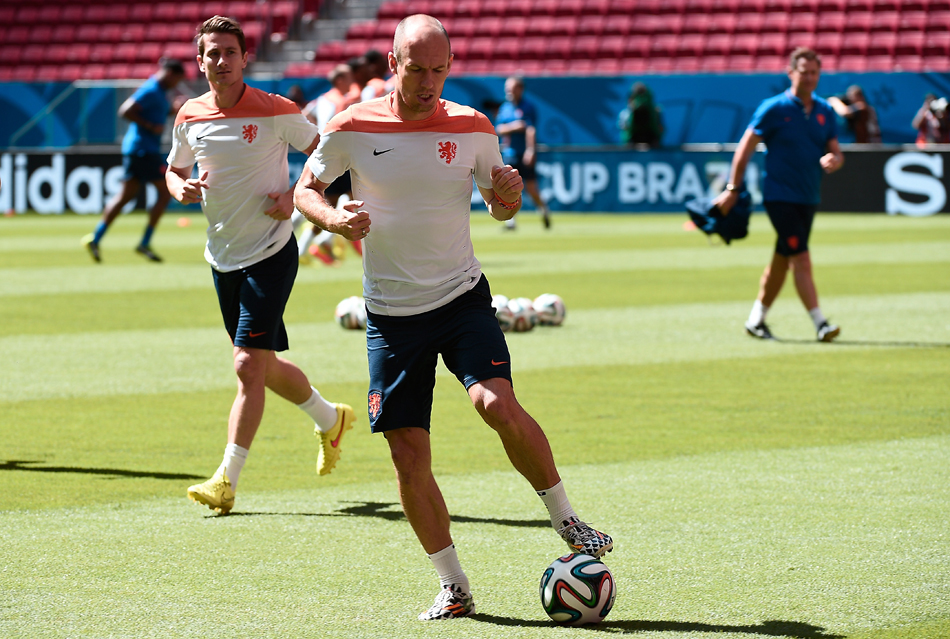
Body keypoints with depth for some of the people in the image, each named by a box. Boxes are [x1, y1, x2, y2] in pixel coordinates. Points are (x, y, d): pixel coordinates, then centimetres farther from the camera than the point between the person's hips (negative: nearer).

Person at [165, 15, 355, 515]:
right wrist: (181, 188, -5)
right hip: (223, 258, 6)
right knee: (264, 366, 16)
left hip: (271, 253, -6)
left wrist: (298, 196, -14)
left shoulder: (276, 112, -11)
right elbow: (174, 169, 17)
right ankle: (330, 419, 42)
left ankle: (226, 481, -12)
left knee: (249, 364, -14)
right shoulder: (189, 117, 2)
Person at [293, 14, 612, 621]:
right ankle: (455, 588, 11)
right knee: (408, 456, -3)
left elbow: (499, 205, 12)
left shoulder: (472, 128, -1)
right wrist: (333, 216, -14)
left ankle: (566, 519, -5)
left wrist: (509, 193, -12)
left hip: (462, 297, -1)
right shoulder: (353, 128, -5)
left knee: (498, 404, -26)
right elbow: (305, 190, 8)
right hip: (391, 314, 1)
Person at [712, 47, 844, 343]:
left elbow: (836, 153, 10)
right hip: (779, 196, -6)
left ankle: (756, 319, 26)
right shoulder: (774, 108, -7)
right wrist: (733, 189, -7)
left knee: (782, 260, 13)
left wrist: (833, 160, -15)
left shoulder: (825, 111, 8)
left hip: (808, 198, 6)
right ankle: (819, 323, -19)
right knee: (801, 259, -15)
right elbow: (746, 148, -4)